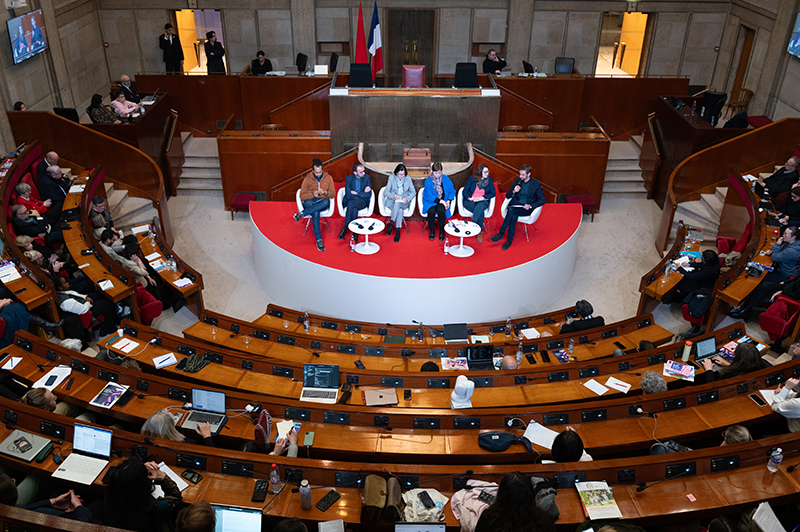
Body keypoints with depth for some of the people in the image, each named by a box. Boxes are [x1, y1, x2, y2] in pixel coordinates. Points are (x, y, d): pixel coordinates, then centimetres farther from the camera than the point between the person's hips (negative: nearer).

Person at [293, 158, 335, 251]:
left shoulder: (328, 178, 7)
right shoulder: (307, 179, 3)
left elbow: (333, 194, 5)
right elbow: (302, 196, 0)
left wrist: (325, 192, -17)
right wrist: (313, 195, -19)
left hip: (323, 203, 2)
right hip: (310, 202, -2)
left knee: (326, 202, -39)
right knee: (315, 212, -39)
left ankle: (301, 213, -33)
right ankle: (319, 239, -40)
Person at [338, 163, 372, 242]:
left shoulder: (367, 177, 0)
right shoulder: (348, 178, -2)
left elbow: (369, 195, -7)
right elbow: (348, 195, -11)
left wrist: (356, 193, -10)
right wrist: (362, 193, -11)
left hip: (362, 202, -1)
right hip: (350, 201, 1)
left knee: (351, 203, -35)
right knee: (354, 209, -36)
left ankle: (345, 228, -25)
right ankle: (355, 232, -27)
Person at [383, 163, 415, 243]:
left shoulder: (408, 179, 5)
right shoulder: (391, 178, 1)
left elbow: (413, 192, 6)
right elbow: (386, 191, 1)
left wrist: (407, 199, -15)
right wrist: (393, 196, -20)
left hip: (404, 202, 1)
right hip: (391, 201, -1)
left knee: (398, 204, -36)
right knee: (400, 210, -35)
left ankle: (391, 223, -31)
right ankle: (397, 230, -31)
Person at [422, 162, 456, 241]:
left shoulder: (446, 179, 1)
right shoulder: (428, 180, -6)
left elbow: (452, 191, 6)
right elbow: (429, 196, -12)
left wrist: (448, 201, -11)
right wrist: (440, 201, -20)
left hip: (443, 201, 1)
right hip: (430, 202, -1)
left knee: (441, 210, -33)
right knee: (431, 211, -33)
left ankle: (442, 232, -14)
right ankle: (432, 231, -10)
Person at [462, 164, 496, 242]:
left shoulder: (489, 179, 6)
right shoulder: (472, 179, 2)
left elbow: (493, 193, 1)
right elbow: (465, 192, 2)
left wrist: (482, 198, -13)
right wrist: (470, 198, -18)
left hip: (482, 202, 1)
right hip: (469, 202, -1)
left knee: (480, 206, -38)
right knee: (481, 212, -34)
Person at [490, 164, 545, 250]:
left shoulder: (536, 184, 1)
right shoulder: (517, 181, 12)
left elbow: (542, 200, -2)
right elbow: (507, 196, 12)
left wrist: (530, 206, -17)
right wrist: (513, 191, -11)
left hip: (526, 208, -3)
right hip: (515, 205, 3)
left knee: (511, 210, -34)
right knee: (514, 216, -34)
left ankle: (501, 233, -28)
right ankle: (509, 240, -27)